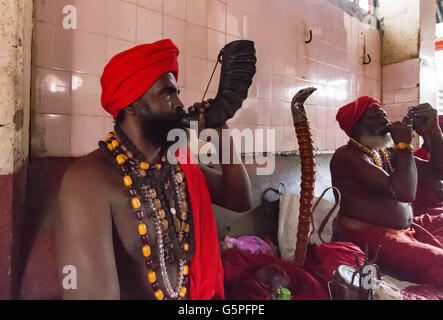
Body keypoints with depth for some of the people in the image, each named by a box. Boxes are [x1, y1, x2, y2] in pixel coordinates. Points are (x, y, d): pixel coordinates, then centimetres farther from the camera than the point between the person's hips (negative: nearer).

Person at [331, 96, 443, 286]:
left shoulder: (387, 153, 15)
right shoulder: (347, 156, -14)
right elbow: (405, 193, -24)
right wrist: (404, 144, -12)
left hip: (407, 227, 10)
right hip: (369, 234, -9)